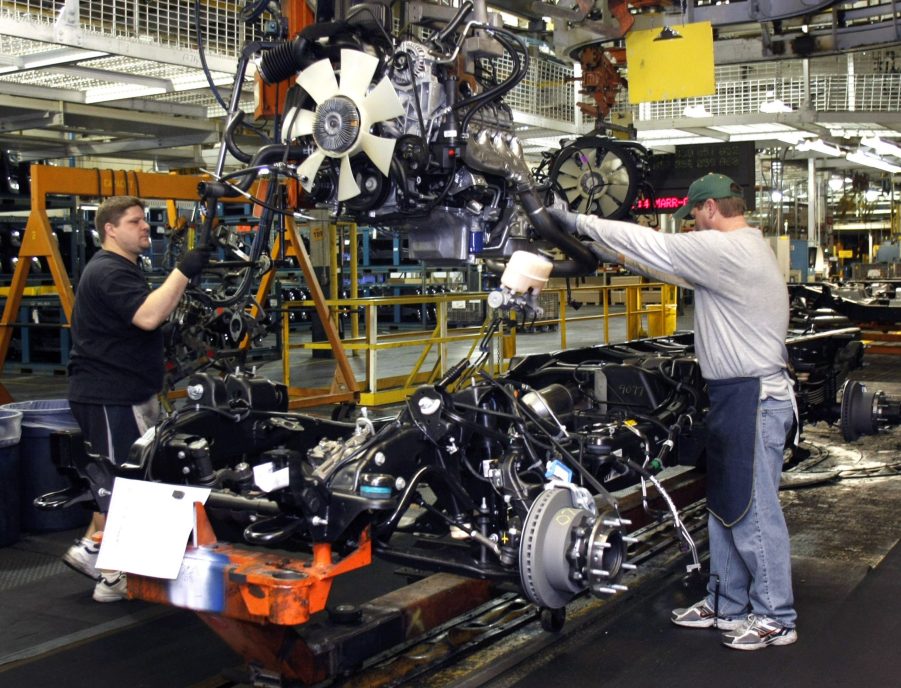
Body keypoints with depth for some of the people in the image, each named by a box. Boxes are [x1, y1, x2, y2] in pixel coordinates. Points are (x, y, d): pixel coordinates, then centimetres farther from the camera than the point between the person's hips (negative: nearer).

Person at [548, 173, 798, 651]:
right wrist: (615, 255, 24)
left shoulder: (724, 250, -18)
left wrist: (576, 222, -6)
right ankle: (727, 605, 28)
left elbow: (651, 244, -15)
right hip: (734, 395, 11)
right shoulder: (746, 249, 14)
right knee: (725, 506, 17)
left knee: (754, 511, -1)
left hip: (755, 399, -11)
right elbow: (672, 266, 24)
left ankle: (776, 619, 11)